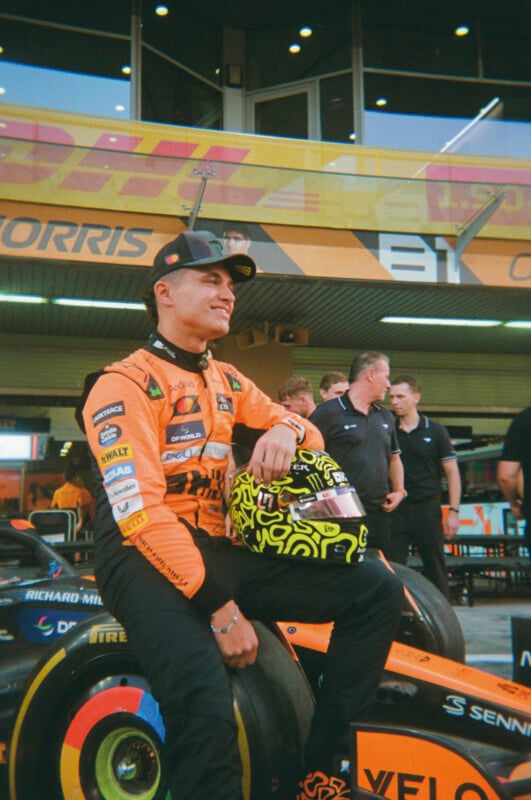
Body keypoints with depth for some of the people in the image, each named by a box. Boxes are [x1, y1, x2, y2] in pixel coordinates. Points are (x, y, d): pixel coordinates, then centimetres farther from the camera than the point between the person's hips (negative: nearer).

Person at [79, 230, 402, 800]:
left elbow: (309, 430, 20)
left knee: (377, 588, -5)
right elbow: (140, 510, -17)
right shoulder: (124, 384, -6)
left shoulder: (227, 382, 18)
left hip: (219, 549, 8)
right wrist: (220, 605, -22)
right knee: (205, 704, -35)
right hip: (145, 557, -7)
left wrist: (285, 429, -7)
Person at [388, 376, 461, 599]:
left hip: (427, 508, -1)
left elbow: (452, 473, 2)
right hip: (395, 508, 1)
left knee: (435, 568, 7)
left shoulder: (435, 431, 2)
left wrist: (453, 511, -5)